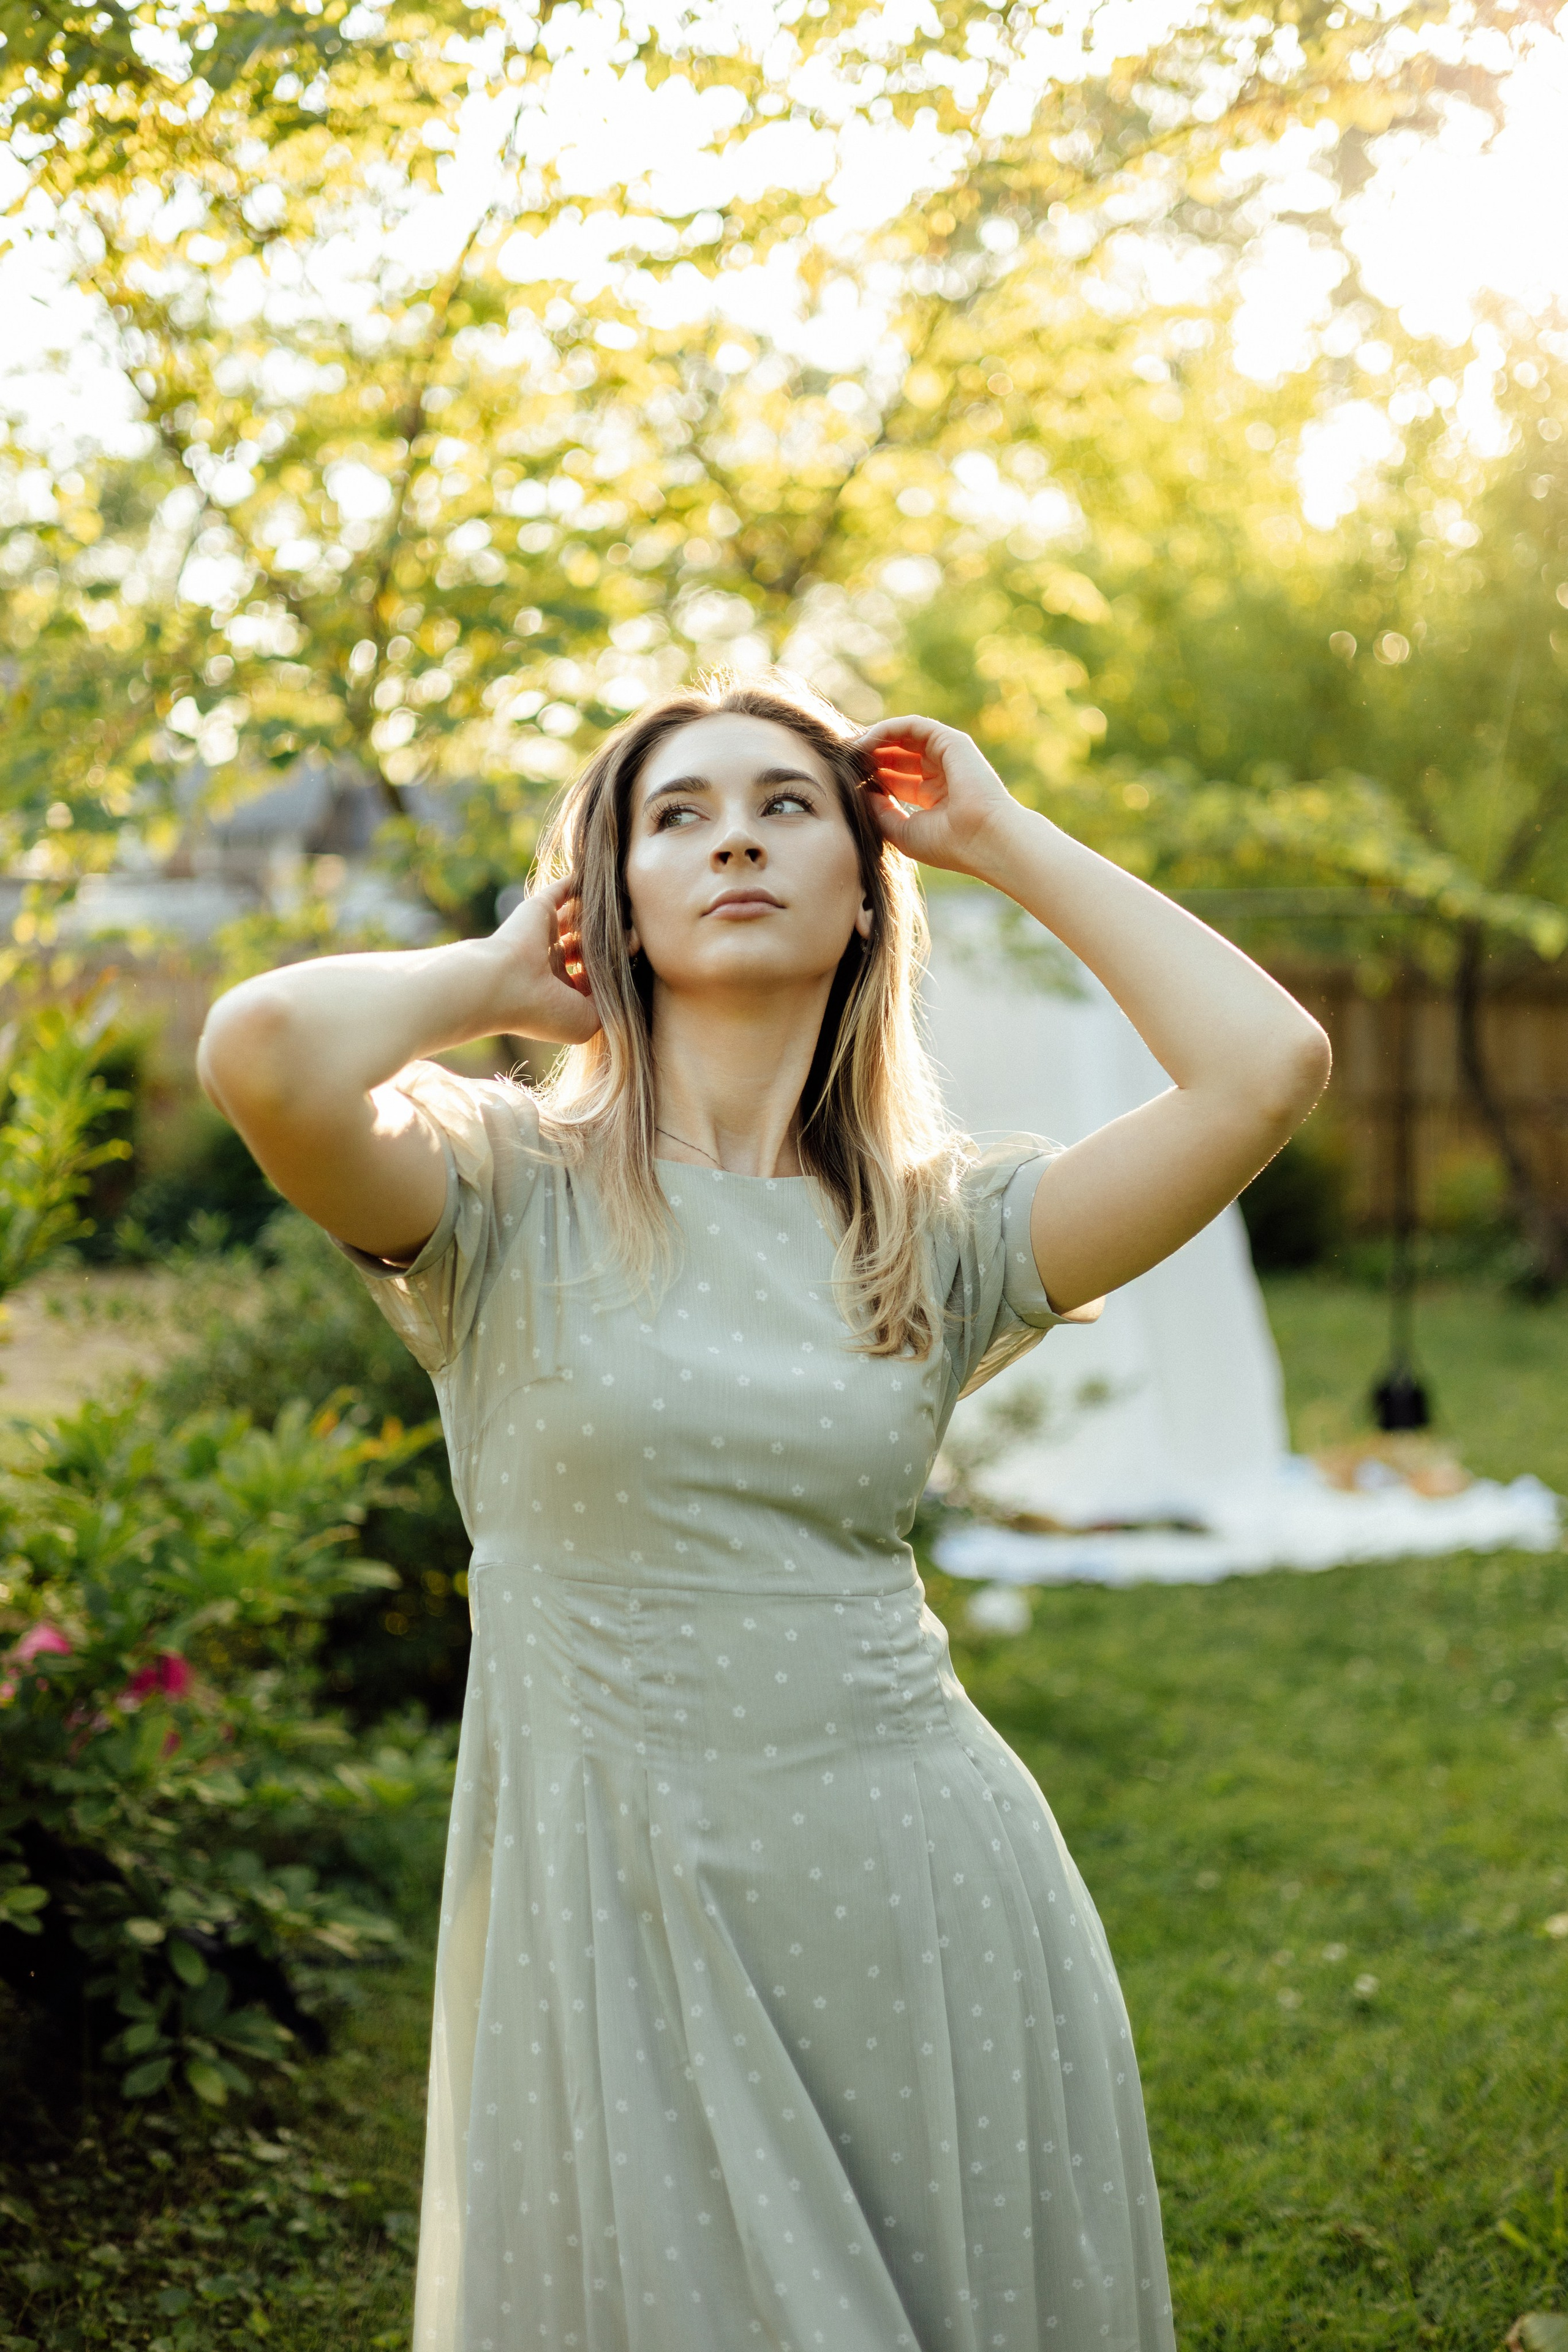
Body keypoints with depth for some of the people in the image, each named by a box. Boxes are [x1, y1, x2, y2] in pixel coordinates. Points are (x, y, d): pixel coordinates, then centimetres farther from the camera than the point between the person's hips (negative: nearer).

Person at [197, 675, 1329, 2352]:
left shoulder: (943, 1227, 4)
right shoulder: (510, 1191, -4)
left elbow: (1268, 1066, -8)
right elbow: (264, 1050, -25)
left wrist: (1004, 842, 1)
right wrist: (495, 981, -5)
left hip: (926, 1894, 3)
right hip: (624, 1923, -3)